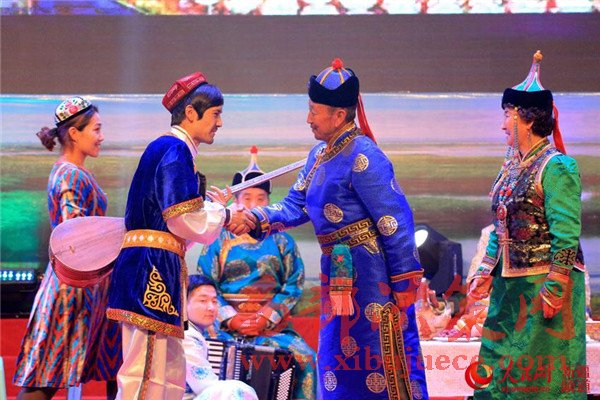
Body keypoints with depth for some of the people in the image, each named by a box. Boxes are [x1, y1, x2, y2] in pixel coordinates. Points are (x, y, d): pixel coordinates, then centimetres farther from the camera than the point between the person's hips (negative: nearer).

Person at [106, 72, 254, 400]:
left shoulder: (170, 149, 21)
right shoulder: (174, 150, -10)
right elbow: (184, 220, -15)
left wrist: (220, 212, 11)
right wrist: (224, 216, 1)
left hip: (153, 271, 11)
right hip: (153, 268, -11)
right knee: (146, 373, -12)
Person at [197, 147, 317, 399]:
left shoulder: (281, 241, 14)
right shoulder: (220, 241, 10)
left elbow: (294, 284, 5)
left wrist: (265, 318, -9)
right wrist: (231, 319, -11)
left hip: (273, 325, 1)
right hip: (227, 324, -1)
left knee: (307, 359, -23)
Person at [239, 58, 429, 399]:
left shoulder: (362, 157, -16)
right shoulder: (320, 156, 13)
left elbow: (396, 222, -18)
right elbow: (295, 206, 13)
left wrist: (405, 282, -18)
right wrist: (257, 218, -5)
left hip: (372, 274, -9)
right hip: (339, 275, 9)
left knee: (381, 360, -4)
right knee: (339, 362, 14)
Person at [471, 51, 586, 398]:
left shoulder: (556, 167, -14)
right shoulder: (512, 168, 11)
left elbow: (566, 235, -18)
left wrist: (553, 290, -21)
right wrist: (486, 272, 11)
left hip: (543, 284, -9)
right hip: (510, 286, 9)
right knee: (500, 366, 10)